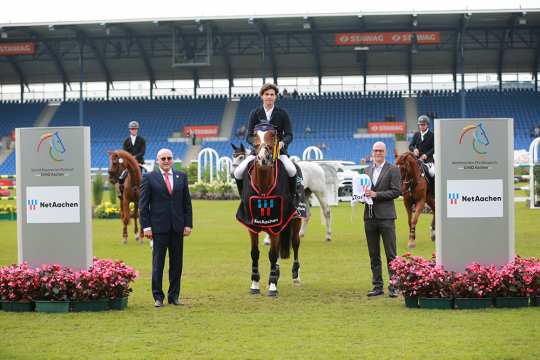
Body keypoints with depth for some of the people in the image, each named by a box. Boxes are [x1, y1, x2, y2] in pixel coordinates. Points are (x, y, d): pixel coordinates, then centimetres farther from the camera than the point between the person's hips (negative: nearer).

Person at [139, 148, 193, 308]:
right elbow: (143, 205, 0)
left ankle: (174, 295, 14)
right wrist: (146, 226, -7)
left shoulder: (181, 177, 11)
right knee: (158, 262, -1)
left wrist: (188, 224, 3)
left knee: (176, 262, 6)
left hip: (177, 227, 3)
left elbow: (187, 202, 11)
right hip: (159, 227, -3)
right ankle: (158, 297, 5)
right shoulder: (149, 178, 2)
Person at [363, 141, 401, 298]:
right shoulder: (367, 170, 16)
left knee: (390, 254, -4)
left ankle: (394, 286, -1)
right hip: (370, 216, 5)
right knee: (374, 255, 8)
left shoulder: (393, 170, -1)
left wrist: (376, 194, -15)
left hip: (385, 216, -5)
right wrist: (364, 194, -2)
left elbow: (396, 191, -9)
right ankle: (377, 286, 14)